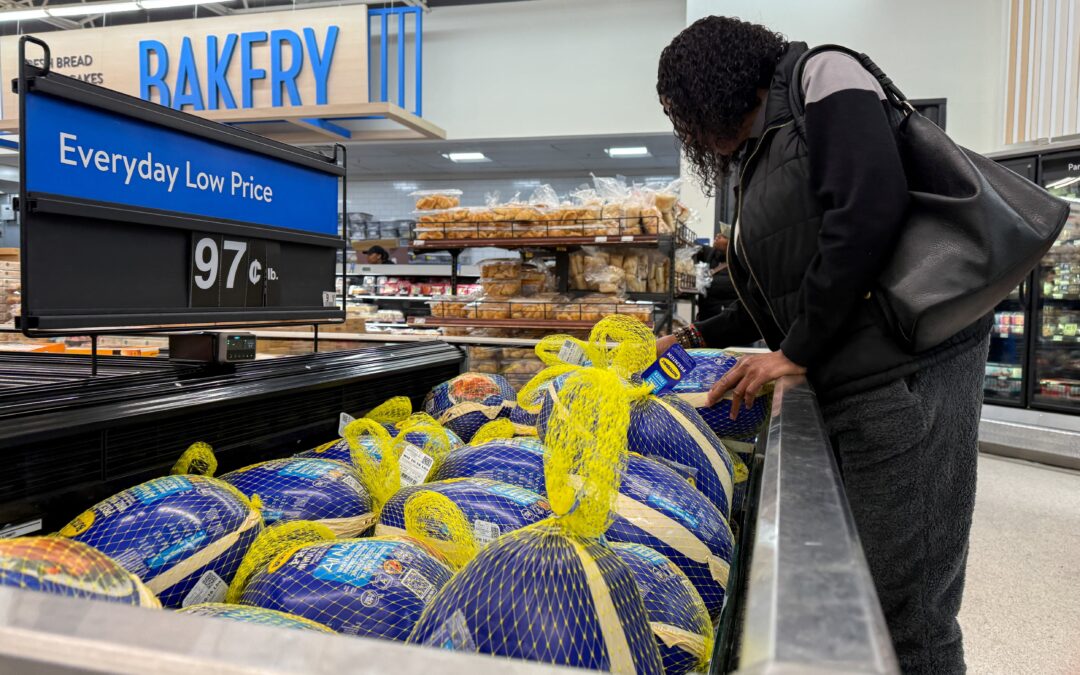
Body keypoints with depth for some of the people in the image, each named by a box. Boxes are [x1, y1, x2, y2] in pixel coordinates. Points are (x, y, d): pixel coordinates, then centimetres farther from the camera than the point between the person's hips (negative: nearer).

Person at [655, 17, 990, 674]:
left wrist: (796, 352, -11)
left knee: (904, 611, -5)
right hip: (851, 387, 9)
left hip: (906, 368, -8)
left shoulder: (822, 78, 0)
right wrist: (697, 338, 32)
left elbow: (872, 205, -16)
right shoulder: (760, 162, 23)